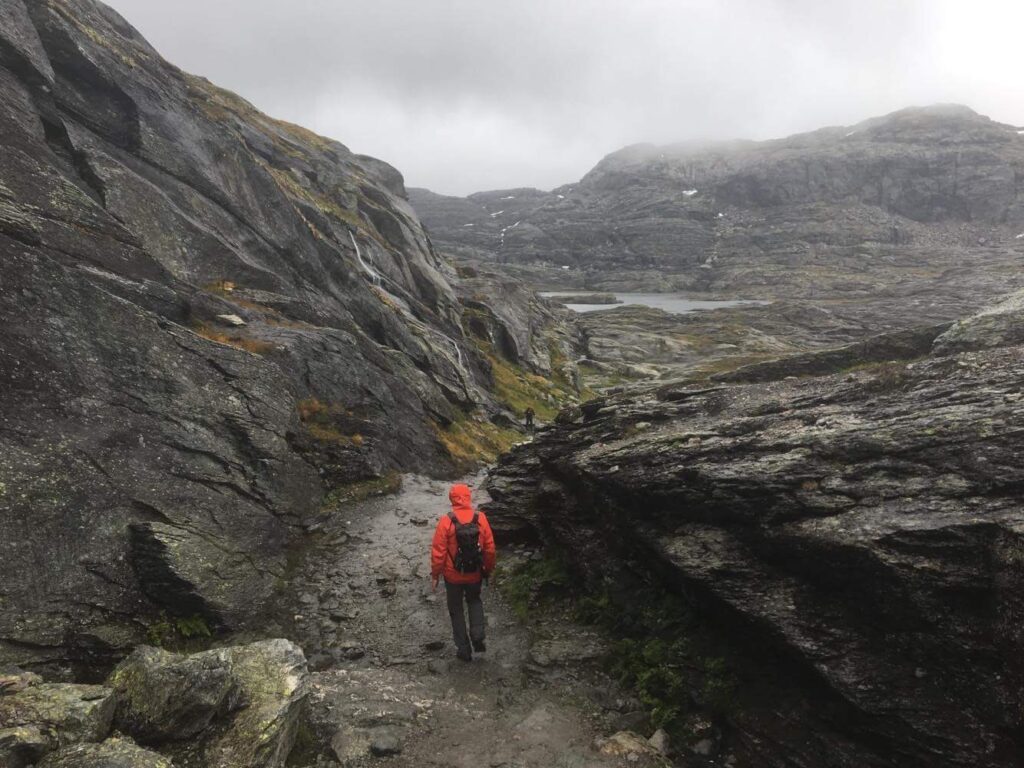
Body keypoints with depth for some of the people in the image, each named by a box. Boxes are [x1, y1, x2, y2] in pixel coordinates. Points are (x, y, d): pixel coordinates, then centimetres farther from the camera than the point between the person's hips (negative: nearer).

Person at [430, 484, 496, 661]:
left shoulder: (446, 521, -18)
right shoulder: (480, 518, -11)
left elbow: (438, 551, -14)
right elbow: (490, 549, -4)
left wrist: (435, 574, -2)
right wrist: (489, 570, 11)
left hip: (453, 575, -2)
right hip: (475, 574, 2)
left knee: (456, 610, 17)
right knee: (474, 601, 28)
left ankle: (464, 649, 22)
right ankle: (478, 636, 11)